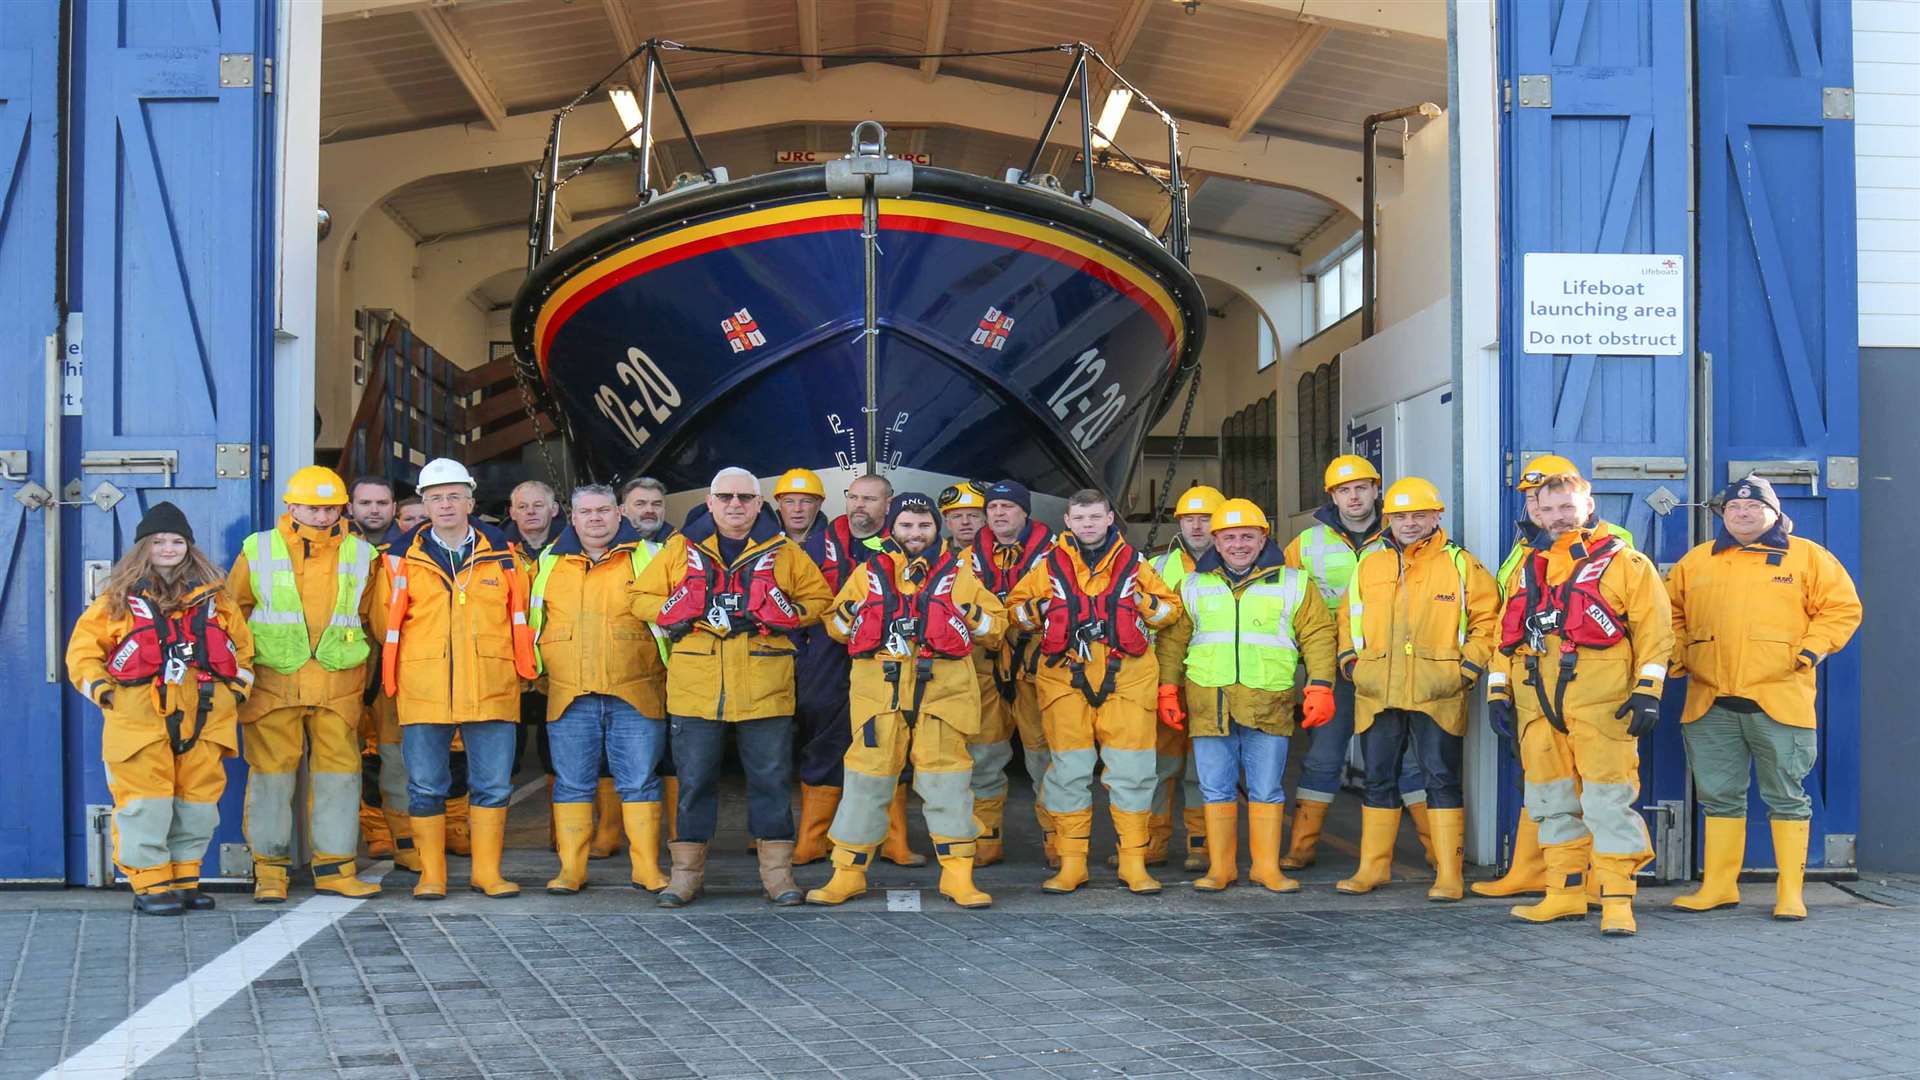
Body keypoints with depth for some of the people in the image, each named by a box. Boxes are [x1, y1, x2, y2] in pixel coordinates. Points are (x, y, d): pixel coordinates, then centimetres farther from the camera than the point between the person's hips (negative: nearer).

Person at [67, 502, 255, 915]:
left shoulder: (213, 595, 14)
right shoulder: (119, 597, 6)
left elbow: (241, 642, 22)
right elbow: (83, 647, 9)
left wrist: (240, 682, 11)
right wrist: (100, 687, -3)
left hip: (204, 716, 3)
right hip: (139, 716, -3)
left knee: (199, 802, 5)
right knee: (146, 803, -6)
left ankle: (184, 878, 16)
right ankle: (150, 884, 1)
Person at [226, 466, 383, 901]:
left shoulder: (360, 555, 9)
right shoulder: (259, 551, 4)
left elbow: (372, 616, 18)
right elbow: (232, 611, 11)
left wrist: (368, 668, 15)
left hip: (338, 682, 2)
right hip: (273, 680, -2)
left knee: (339, 771, 3)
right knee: (271, 771, 0)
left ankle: (334, 867, 12)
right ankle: (269, 871, 8)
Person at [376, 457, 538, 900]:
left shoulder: (503, 554, 8)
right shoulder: (403, 559, 5)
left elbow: (520, 617, 16)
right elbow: (386, 621, 14)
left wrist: (522, 665, 11)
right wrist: (396, 671, 11)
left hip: (491, 691, 1)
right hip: (424, 692, 0)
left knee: (493, 785, 3)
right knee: (426, 787, 3)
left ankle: (487, 872, 13)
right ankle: (431, 875, 13)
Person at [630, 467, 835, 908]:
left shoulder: (783, 552, 9)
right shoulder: (681, 548, 10)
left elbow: (818, 598, 15)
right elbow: (640, 597, 14)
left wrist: (787, 614, -4)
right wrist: (671, 611, -5)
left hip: (764, 687, 0)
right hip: (695, 685, 0)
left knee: (771, 779, 3)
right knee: (693, 780, 5)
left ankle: (777, 870, 12)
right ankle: (687, 870, 15)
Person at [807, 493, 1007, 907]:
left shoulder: (958, 573, 12)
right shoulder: (870, 573, 14)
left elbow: (996, 624, 14)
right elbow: (835, 627, 20)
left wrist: (975, 618, -7)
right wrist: (847, 616, -2)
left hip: (943, 688, 0)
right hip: (878, 688, 1)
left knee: (947, 780, 0)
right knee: (868, 779, 3)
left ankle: (958, 875, 9)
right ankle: (848, 873, 12)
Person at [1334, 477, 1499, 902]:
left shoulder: (1461, 565, 2)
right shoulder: (1368, 564, 12)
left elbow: (1487, 620, 2)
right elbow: (1348, 616, 19)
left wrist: (1467, 670, -5)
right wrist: (1352, 662, 7)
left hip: (1437, 694, -3)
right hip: (1376, 692, 3)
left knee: (1442, 779, -1)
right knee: (1378, 780, 10)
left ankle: (1449, 874, 3)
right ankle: (1373, 867, 19)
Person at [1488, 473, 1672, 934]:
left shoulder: (1623, 562, 3)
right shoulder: (1527, 570, 20)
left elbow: (1653, 628, -2)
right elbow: (1507, 633, 22)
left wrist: (1647, 690, -10)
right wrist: (1498, 689, 13)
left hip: (1600, 702, -6)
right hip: (1536, 702, 6)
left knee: (1608, 801, -8)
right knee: (1552, 802, 10)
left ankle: (1617, 901, -4)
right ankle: (1564, 895, 19)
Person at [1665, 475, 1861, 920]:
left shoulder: (1807, 557, 4)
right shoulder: (1697, 561, 13)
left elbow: (1842, 607, 3)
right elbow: (1670, 611, 20)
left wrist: (1813, 649, -9)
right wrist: (1675, 656, 6)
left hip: (1779, 699, -3)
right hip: (1710, 702, 3)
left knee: (1787, 797, 3)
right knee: (1719, 797, 10)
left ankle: (1790, 892, 8)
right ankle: (1718, 885, 18)